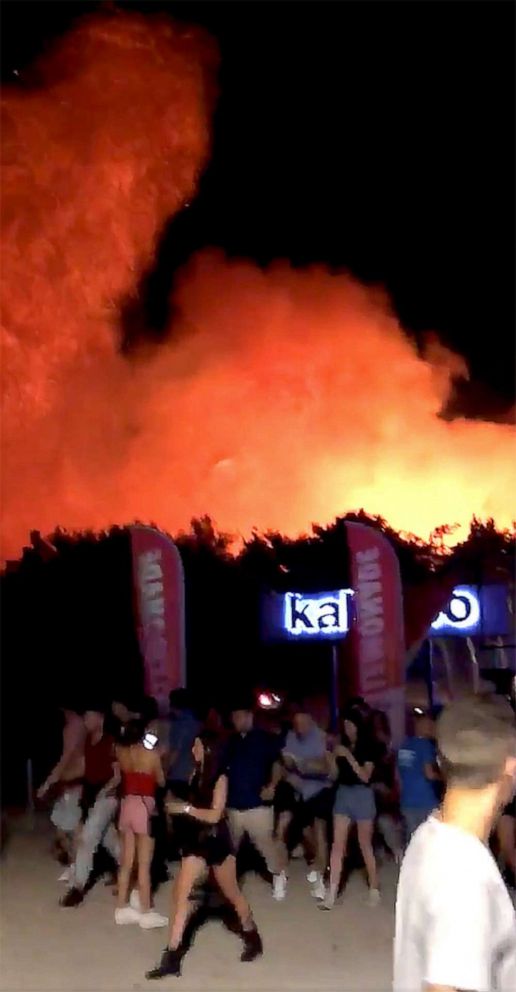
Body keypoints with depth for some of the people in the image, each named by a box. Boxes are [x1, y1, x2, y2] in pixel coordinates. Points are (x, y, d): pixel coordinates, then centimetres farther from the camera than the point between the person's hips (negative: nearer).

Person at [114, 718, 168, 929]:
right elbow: (161, 781, 2)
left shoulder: (121, 752, 2)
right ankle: (146, 913, 7)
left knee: (127, 861, 14)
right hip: (144, 807, -5)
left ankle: (122, 908, 21)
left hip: (126, 805, 5)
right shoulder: (152, 754, -10)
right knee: (144, 863, 1)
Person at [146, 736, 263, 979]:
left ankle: (253, 939, 35)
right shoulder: (196, 773, 4)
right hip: (196, 841, 5)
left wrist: (185, 808, -18)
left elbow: (214, 815, -18)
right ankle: (172, 957, -1)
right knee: (181, 893, -4)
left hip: (217, 841, -5)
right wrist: (177, 804, -3)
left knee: (231, 894, 12)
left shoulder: (219, 778, -14)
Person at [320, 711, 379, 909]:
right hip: (343, 795, 4)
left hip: (362, 796, -4)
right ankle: (331, 894, -3)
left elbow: (365, 776, -15)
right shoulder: (342, 746, 7)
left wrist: (349, 756, -20)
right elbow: (334, 775, 9)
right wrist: (334, 756, -7)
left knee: (365, 844, 7)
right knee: (338, 844, -1)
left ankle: (374, 889, 21)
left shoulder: (367, 748, -6)